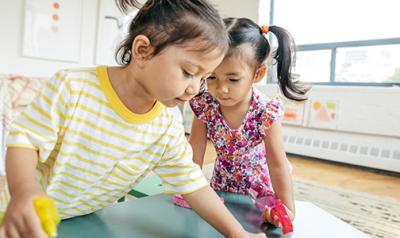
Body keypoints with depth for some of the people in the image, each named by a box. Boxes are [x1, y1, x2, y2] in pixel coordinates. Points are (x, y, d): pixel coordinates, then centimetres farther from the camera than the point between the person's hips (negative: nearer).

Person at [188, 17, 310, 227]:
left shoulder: (266, 112, -31)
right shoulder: (204, 105, -25)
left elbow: (278, 164, -23)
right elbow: (195, 154, -15)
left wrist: (287, 209, -22)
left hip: (259, 184, -2)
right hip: (222, 183, 2)